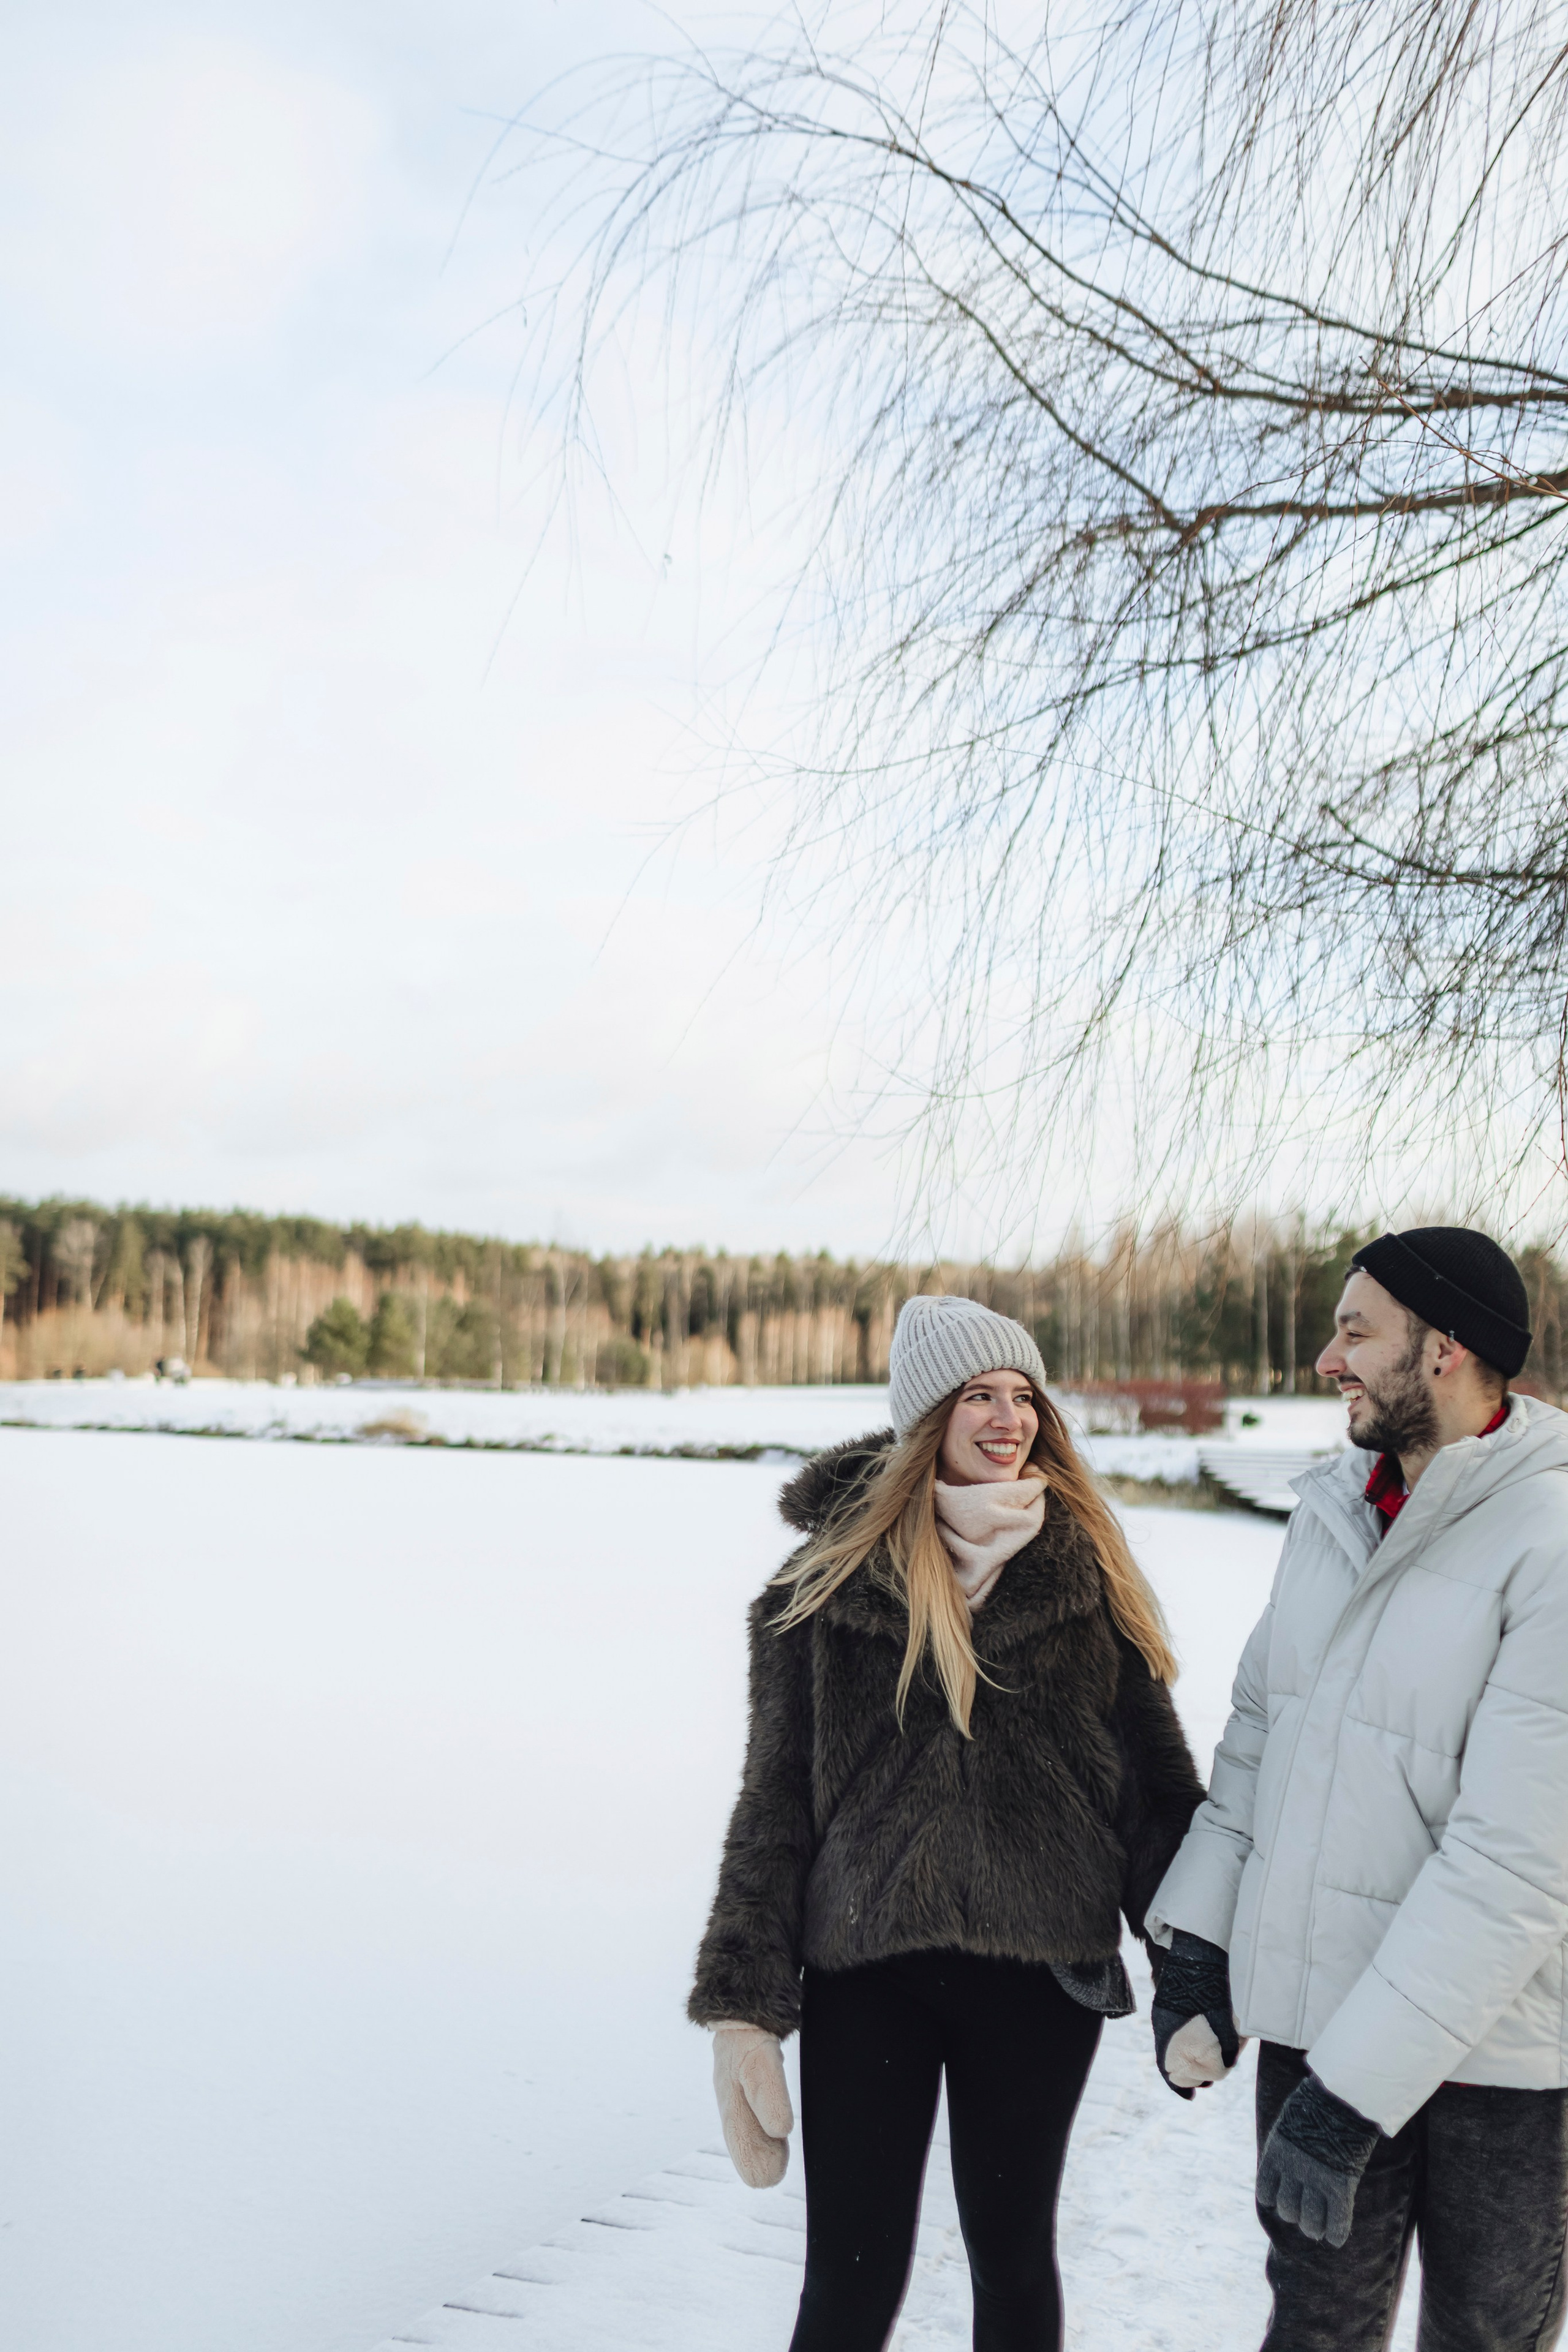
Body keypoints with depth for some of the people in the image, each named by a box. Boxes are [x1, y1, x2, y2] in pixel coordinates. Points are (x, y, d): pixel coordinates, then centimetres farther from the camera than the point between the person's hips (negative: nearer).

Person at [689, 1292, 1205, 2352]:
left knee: (1013, 2252, 15)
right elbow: (776, 1799, 1)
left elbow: (1157, 1781, 5)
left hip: (1041, 1971, 1)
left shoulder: (1089, 1576, 1)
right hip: (868, 1971, -1)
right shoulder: (828, 1580, -2)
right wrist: (744, 2005, -2)